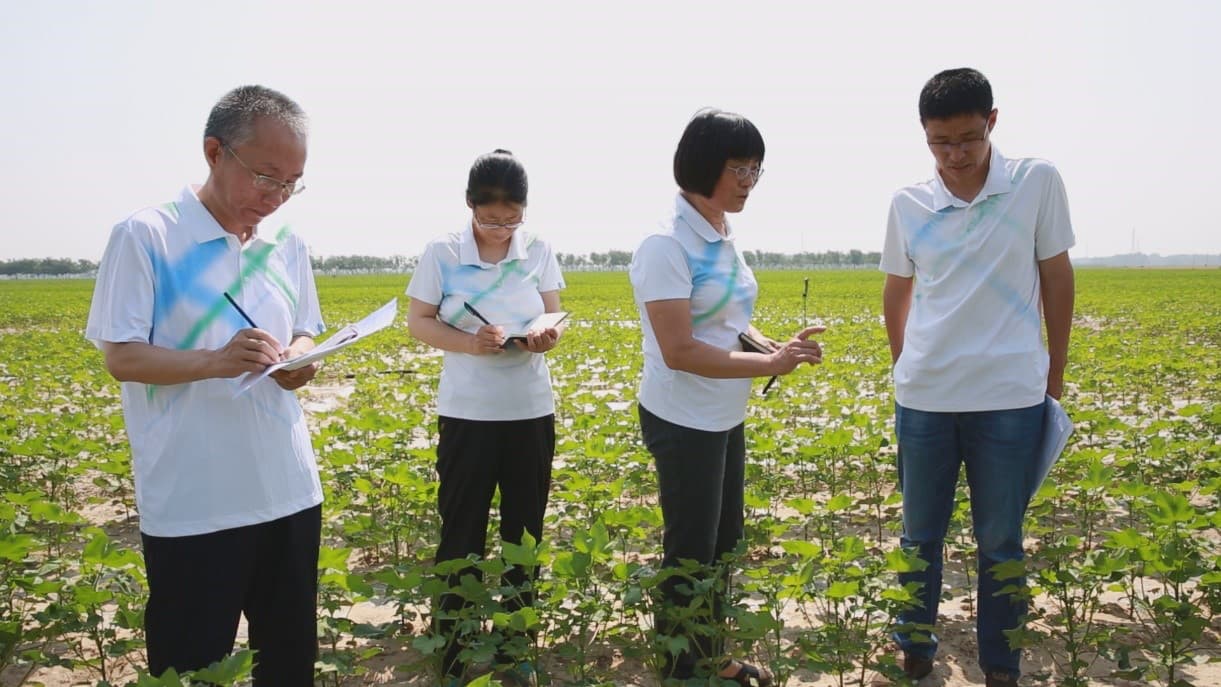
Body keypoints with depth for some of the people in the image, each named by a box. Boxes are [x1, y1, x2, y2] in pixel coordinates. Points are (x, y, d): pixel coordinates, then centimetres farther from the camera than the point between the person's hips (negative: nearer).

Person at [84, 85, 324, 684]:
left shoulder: (288, 247, 8)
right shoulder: (143, 237, -9)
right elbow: (121, 358, -9)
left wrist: (301, 359, -7)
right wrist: (217, 361, -26)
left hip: (289, 494, 5)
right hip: (189, 506, -5)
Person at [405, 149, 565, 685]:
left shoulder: (540, 252, 0)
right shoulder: (442, 254, -5)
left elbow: (554, 317, 4)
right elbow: (418, 322, -2)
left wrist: (547, 336, -21)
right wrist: (470, 342, -19)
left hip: (531, 410, 2)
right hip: (467, 413, -2)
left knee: (525, 528, 11)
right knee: (462, 530, 4)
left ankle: (515, 643, 28)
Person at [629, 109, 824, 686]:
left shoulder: (725, 239, 6)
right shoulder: (666, 245, -20)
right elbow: (679, 351, -25)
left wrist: (778, 347, -4)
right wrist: (769, 364, -24)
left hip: (727, 419, 9)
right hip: (683, 422, -9)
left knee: (724, 543, 19)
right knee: (691, 554, 5)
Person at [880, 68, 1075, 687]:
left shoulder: (1038, 182, -4)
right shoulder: (908, 205, 0)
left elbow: (1056, 279, 3)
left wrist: (1055, 380, 6)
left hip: (1009, 397, -2)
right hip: (924, 397, 2)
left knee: (1000, 541, 10)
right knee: (919, 535, 14)